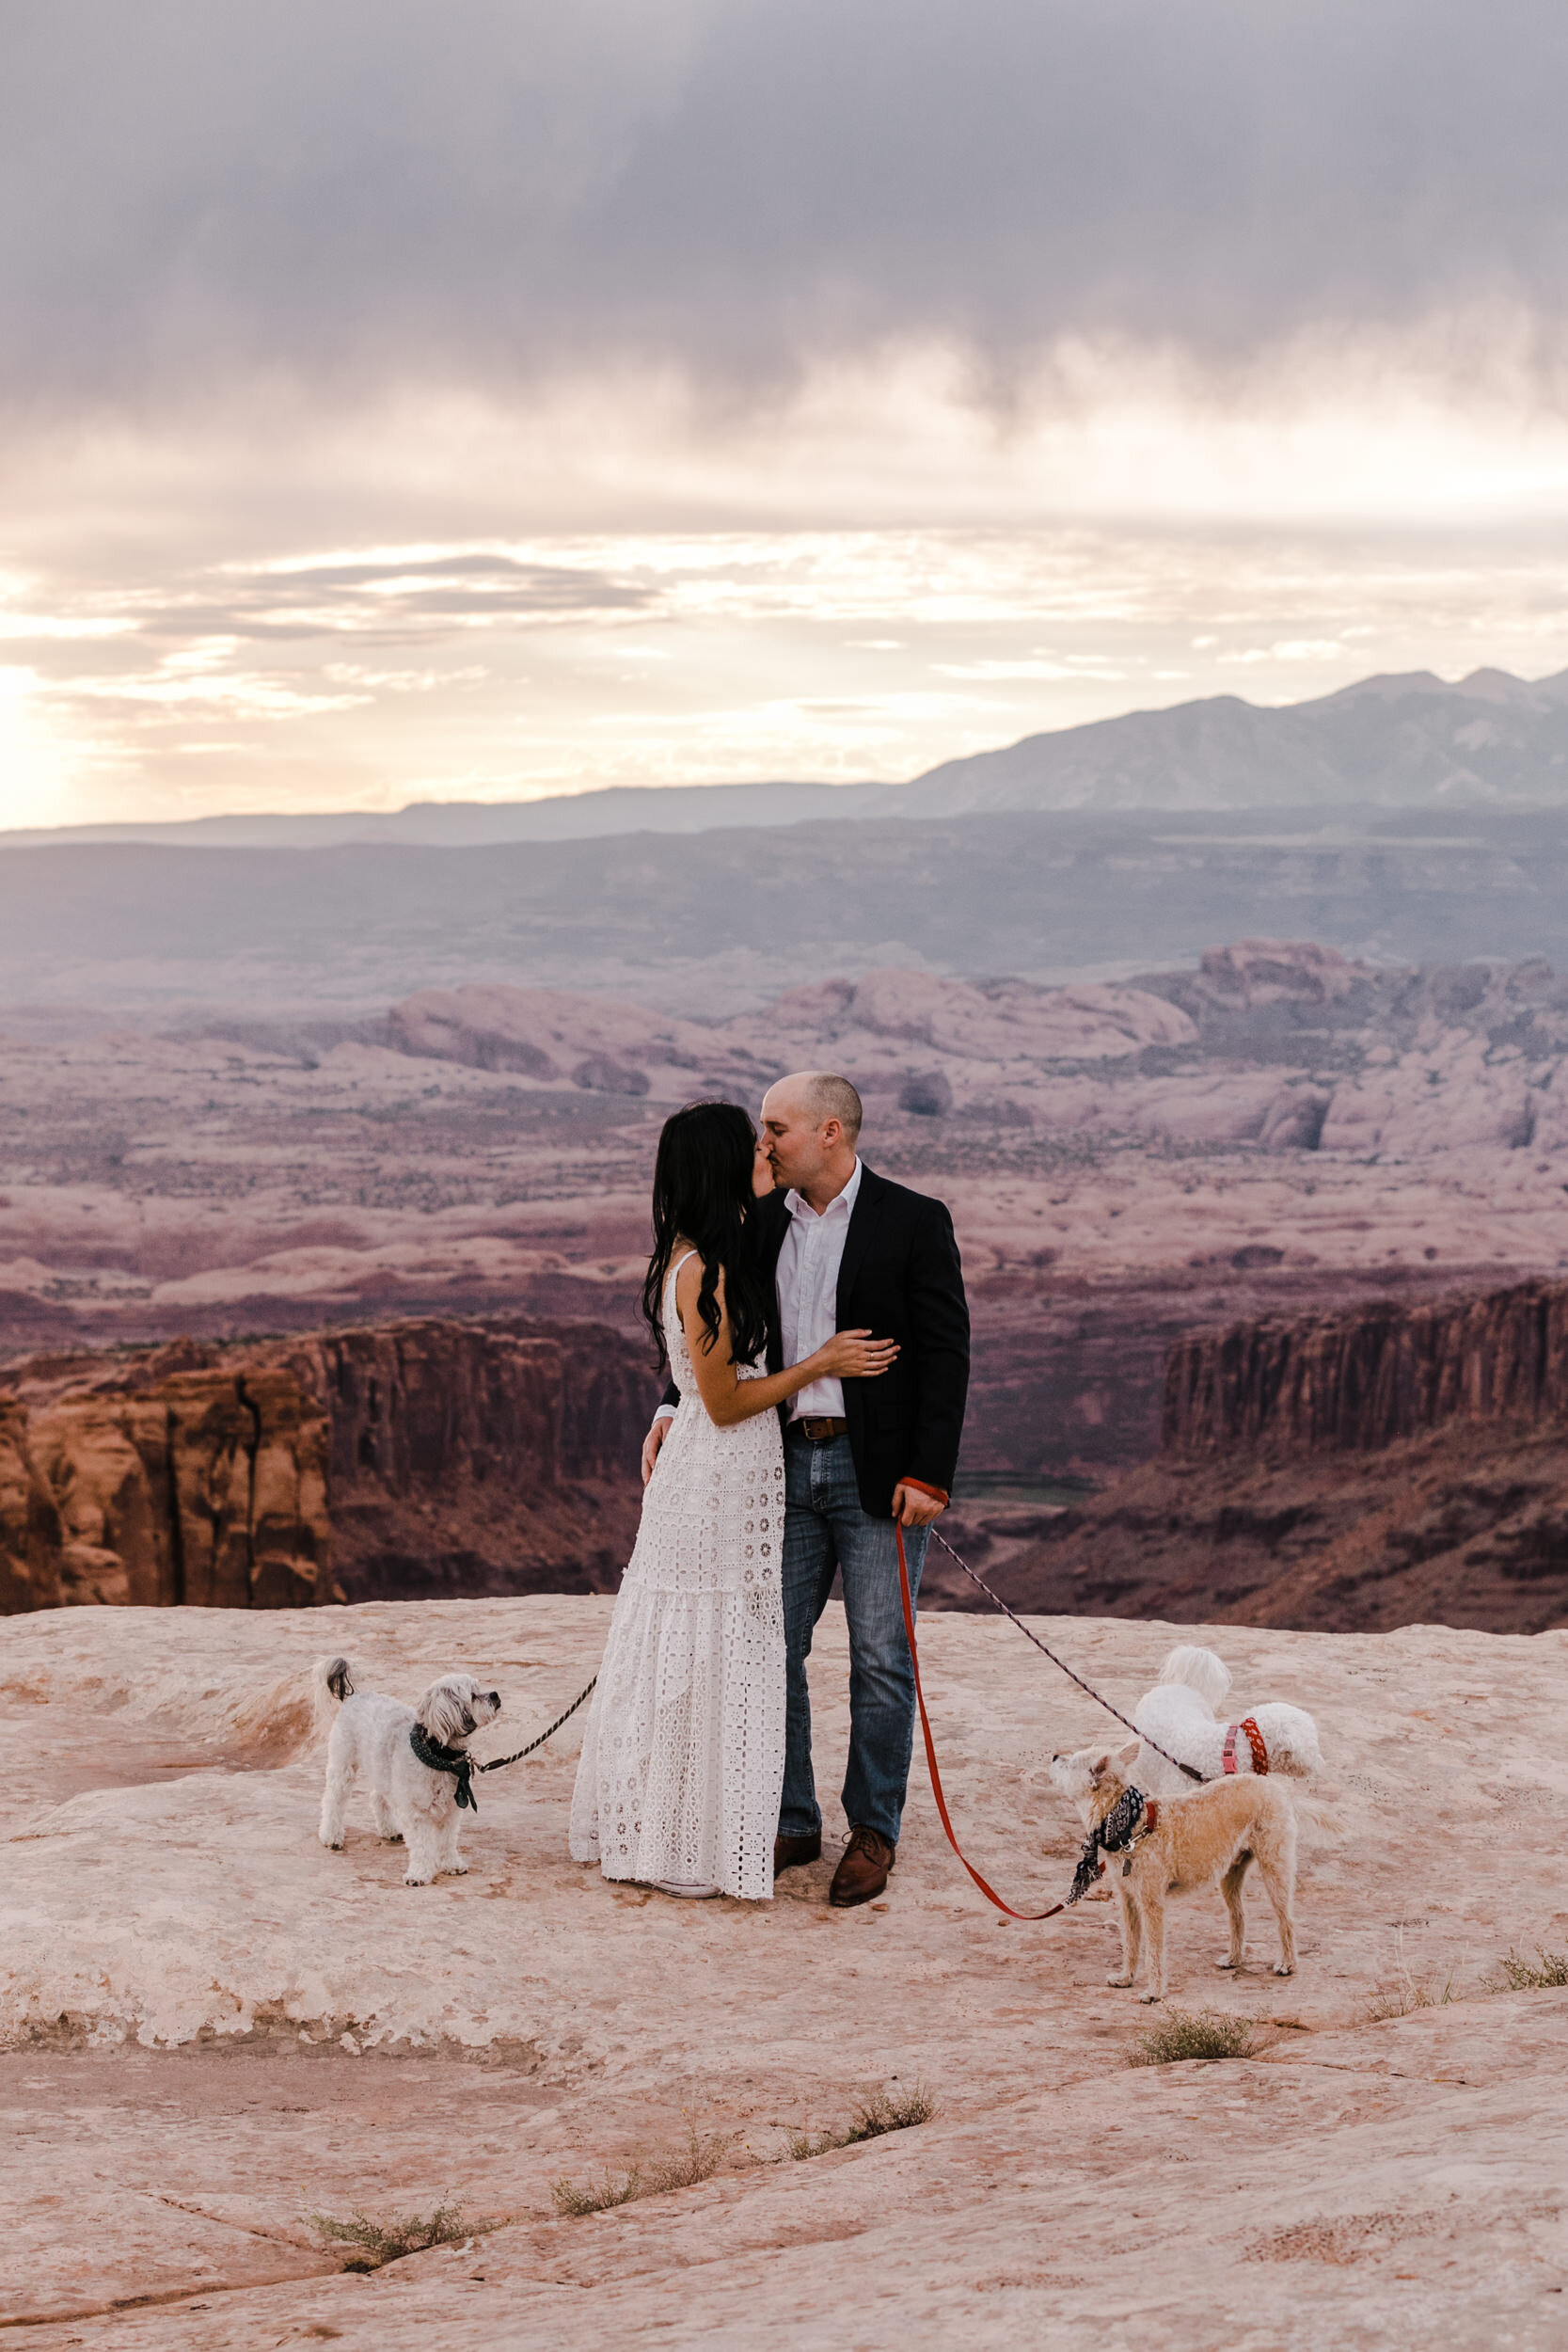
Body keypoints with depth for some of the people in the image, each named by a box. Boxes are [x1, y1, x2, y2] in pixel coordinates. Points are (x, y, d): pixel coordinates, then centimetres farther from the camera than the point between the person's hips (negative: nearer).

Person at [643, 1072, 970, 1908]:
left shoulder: (913, 1222, -7)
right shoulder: (762, 1223, 7)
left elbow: (947, 1354, -8)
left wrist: (927, 1477, -14)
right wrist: (674, 1406, -2)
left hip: (878, 1473, -5)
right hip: (786, 1464, 5)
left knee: (880, 1659, 2)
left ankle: (873, 1832, 13)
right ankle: (791, 1824, 16)